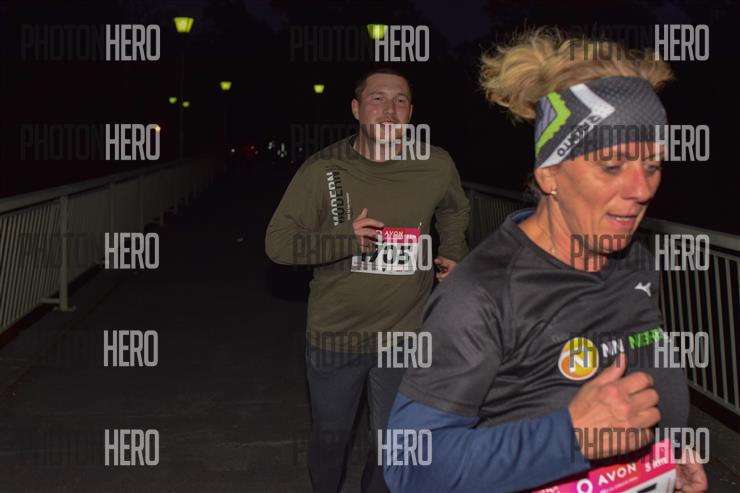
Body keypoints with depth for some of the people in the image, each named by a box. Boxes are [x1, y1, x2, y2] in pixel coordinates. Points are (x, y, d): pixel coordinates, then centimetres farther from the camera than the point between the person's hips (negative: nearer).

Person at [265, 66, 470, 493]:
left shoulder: (437, 167, -6)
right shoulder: (323, 169, -11)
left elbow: (455, 210, 18)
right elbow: (278, 242, -12)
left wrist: (455, 253, 6)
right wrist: (346, 238, -24)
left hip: (405, 335, 1)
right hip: (334, 334, 0)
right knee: (330, 438, 19)